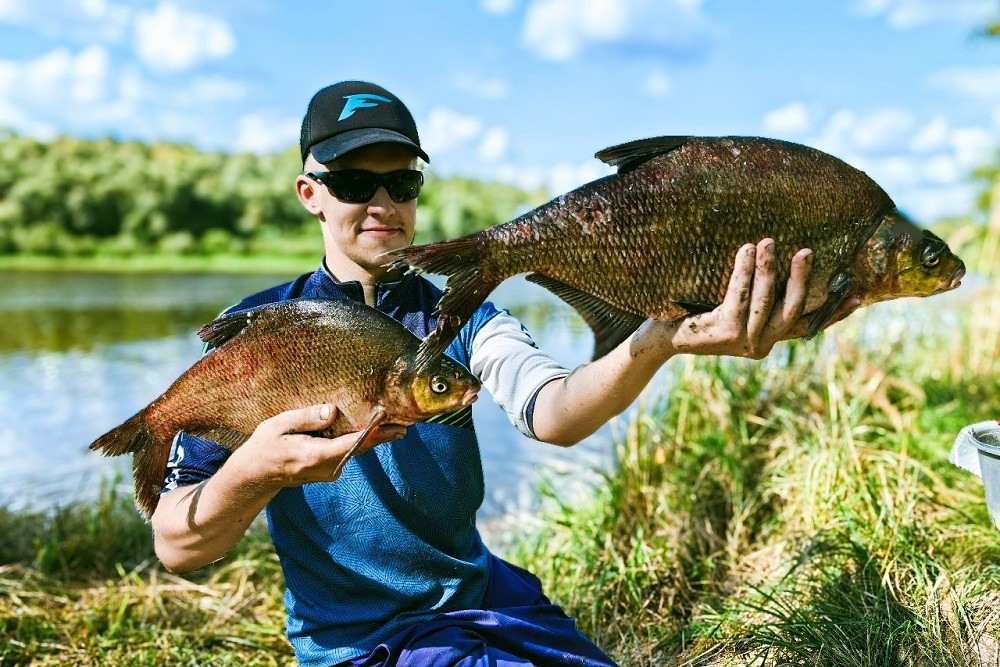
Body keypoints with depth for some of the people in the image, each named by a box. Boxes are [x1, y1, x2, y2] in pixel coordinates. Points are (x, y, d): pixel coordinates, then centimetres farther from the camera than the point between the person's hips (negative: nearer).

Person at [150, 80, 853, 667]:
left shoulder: (460, 317, -2)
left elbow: (551, 411, -25)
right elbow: (178, 548, -16)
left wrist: (660, 340, -44)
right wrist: (254, 473, -38)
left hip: (484, 592, 4)